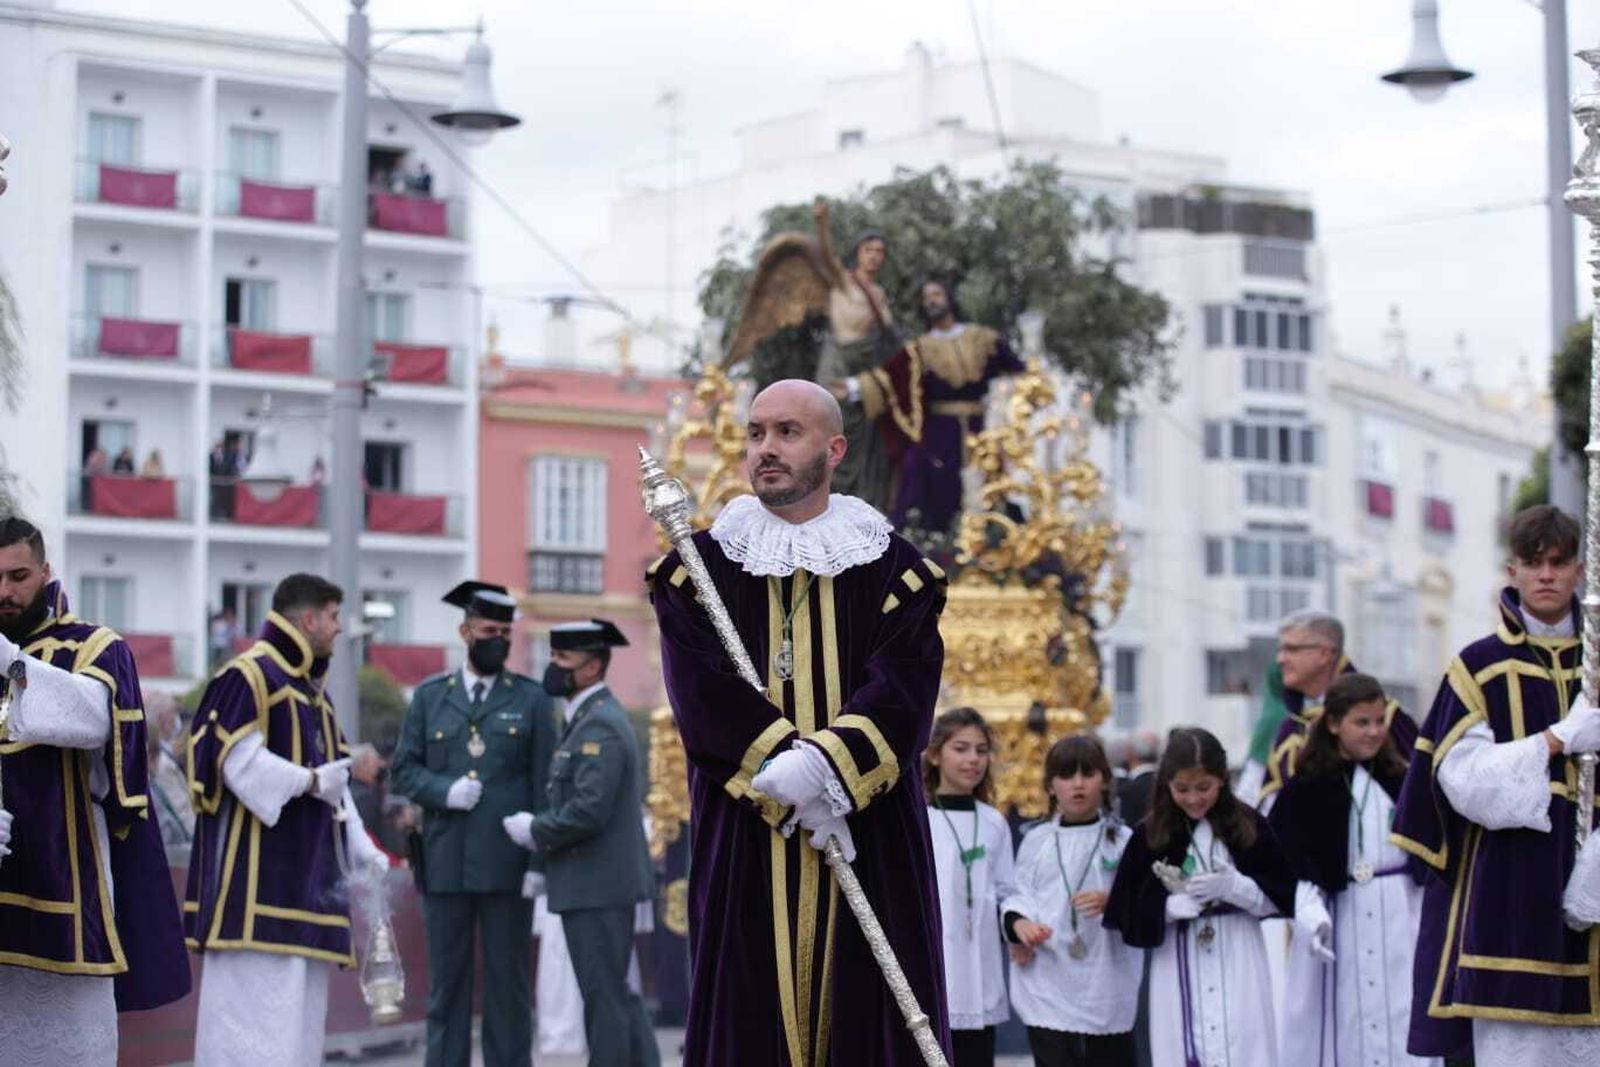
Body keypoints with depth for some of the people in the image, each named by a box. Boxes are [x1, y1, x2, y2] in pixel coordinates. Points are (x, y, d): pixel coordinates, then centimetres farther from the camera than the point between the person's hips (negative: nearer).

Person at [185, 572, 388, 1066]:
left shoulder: (312, 689, 20)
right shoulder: (249, 676, -9)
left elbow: (332, 777, 18)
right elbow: (238, 762, -19)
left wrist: (359, 846, 7)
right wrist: (309, 780, -17)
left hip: (306, 868, 10)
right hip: (257, 869, -10)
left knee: (299, 994, 9)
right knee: (256, 993, -11)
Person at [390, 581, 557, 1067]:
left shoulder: (531, 698, 7)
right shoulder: (430, 695, 11)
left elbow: (544, 784, 3)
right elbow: (404, 768, 9)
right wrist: (444, 790, -11)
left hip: (507, 863, -1)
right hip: (445, 862, 1)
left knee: (508, 981, 3)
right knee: (447, 980, 6)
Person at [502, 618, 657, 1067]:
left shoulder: (599, 726, -16)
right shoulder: (589, 719, 16)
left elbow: (588, 810, -25)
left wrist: (535, 831, -11)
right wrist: (540, 831, 8)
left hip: (596, 889, -10)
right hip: (599, 883, 10)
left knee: (604, 998, -4)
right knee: (616, 995, 14)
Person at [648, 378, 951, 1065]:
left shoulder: (893, 568, 6)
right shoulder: (699, 568, 7)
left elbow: (904, 693, -7)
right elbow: (701, 693, -5)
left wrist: (825, 765, -24)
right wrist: (789, 781, -18)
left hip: (872, 842, 0)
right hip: (744, 847, 0)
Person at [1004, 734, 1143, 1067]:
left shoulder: (1122, 840, 2)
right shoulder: (1037, 840, 6)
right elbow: (1019, 895, 7)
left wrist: (1111, 901, -20)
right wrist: (1019, 922, -13)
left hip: (1107, 986, 0)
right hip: (1049, 986, 0)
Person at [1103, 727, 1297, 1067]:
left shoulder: (1249, 827, 0)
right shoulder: (1150, 837, -1)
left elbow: (1283, 897, 2)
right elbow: (1128, 914, -1)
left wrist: (1234, 887, -15)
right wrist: (1177, 905, -18)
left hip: (1239, 969, 0)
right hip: (1178, 973, 0)